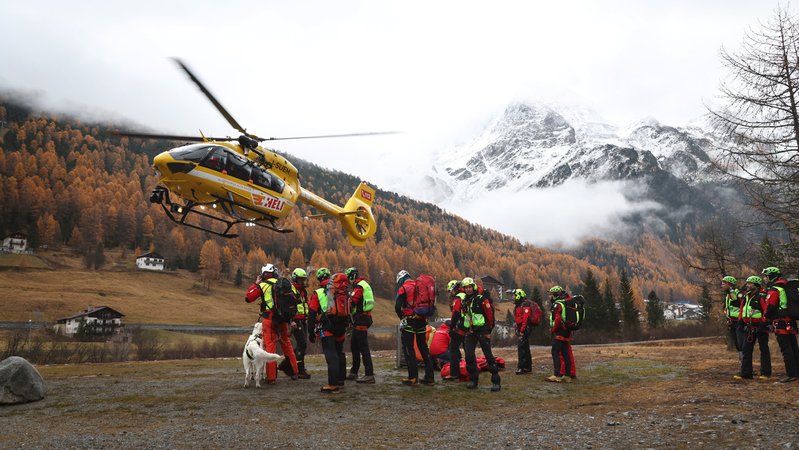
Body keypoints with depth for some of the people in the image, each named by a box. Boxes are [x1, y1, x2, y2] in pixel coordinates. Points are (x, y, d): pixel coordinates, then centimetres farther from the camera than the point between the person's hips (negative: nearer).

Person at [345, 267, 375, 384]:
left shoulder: (359, 286, -13)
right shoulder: (364, 284, 19)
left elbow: (351, 303, -20)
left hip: (360, 319, -11)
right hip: (365, 317, 11)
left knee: (363, 347, -10)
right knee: (354, 345, 18)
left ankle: (369, 375, -10)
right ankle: (353, 373, 26)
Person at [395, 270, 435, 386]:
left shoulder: (403, 288, -4)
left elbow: (397, 307, -13)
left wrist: (402, 317, 2)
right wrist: (424, 316, 15)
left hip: (409, 321, -6)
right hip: (422, 321, 6)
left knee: (408, 348, 1)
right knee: (423, 347, 12)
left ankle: (413, 377, -3)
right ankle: (430, 377, 12)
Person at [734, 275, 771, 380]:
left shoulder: (761, 296, -13)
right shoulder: (746, 296, 11)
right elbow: (742, 310, 20)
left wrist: (764, 322, -21)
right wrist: (740, 321, 16)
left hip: (760, 327, -8)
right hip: (749, 327, 8)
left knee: (764, 350, 4)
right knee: (746, 350, 6)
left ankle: (765, 373, 12)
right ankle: (745, 373, 10)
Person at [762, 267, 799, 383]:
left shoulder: (773, 290, -12)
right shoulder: (785, 288, 15)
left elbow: (769, 307, -14)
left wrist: (766, 316, 3)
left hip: (781, 323, -9)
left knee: (786, 349, -7)